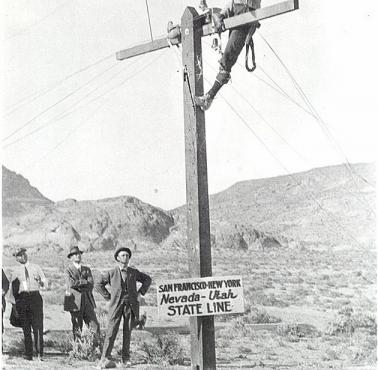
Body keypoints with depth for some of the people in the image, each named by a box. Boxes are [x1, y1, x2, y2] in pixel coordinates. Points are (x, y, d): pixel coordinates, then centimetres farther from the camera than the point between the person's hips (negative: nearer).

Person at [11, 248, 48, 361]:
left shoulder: (36, 267, 12)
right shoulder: (16, 272, 13)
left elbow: (45, 284, 10)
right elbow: (14, 290, 14)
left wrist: (41, 282, -12)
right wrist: (17, 304, 6)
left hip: (35, 297, -1)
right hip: (22, 298, 1)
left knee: (38, 326, -10)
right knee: (26, 327, 1)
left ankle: (39, 353, -10)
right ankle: (28, 354, 7)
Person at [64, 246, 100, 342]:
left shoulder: (87, 269, 14)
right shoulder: (68, 270, 3)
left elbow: (91, 285, 1)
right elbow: (71, 283, -15)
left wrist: (78, 284, -10)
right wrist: (84, 281, -7)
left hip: (88, 301, 4)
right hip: (75, 302, -3)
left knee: (95, 326, -2)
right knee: (77, 328, 0)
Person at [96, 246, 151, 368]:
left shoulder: (134, 272, 8)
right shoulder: (111, 273, 2)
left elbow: (147, 279, 21)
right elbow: (99, 285, 9)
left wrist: (140, 293, 11)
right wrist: (109, 297, 2)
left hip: (131, 305, 2)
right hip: (116, 305, -2)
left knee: (127, 332, 4)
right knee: (111, 331, -8)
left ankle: (126, 358, 12)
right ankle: (105, 358, -3)